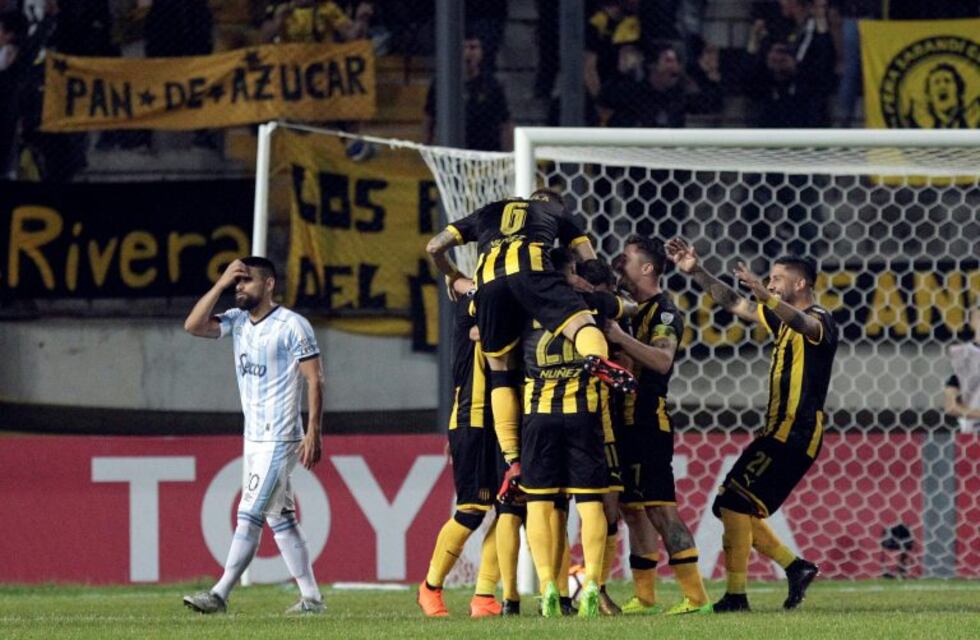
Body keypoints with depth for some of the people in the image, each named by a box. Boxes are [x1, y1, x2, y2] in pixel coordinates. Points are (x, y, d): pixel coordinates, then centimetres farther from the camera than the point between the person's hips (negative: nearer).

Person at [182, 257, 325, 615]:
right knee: (280, 518, 9)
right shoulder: (238, 321, 10)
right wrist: (220, 285, -5)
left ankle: (220, 595, -12)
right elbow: (193, 326, 0)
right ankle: (311, 597, 13)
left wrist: (313, 433, -18)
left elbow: (314, 380, -12)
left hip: (280, 438, -8)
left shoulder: (292, 326, -11)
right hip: (254, 436, 8)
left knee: (249, 515, -10)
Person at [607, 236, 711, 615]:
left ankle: (695, 595, -14)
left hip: (648, 421, -10)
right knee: (633, 507, 12)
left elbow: (663, 360, -27)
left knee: (658, 507, -12)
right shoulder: (634, 310, 17)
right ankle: (643, 596, 18)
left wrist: (620, 338, -31)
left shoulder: (663, 311, -12)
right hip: (629, 422, 10)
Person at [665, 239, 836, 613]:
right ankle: (795, 568, 15)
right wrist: (696, 272, 14)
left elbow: (803, 324, -35)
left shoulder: (819, 321, -10)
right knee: (733, 507, 10)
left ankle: (735, 595, -15)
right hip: (780, 431, 10)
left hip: (795, 434, -10)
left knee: (734, 503, -15)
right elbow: (732, 303, 24)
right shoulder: (782, 319, 18)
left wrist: (764, 295, -53)